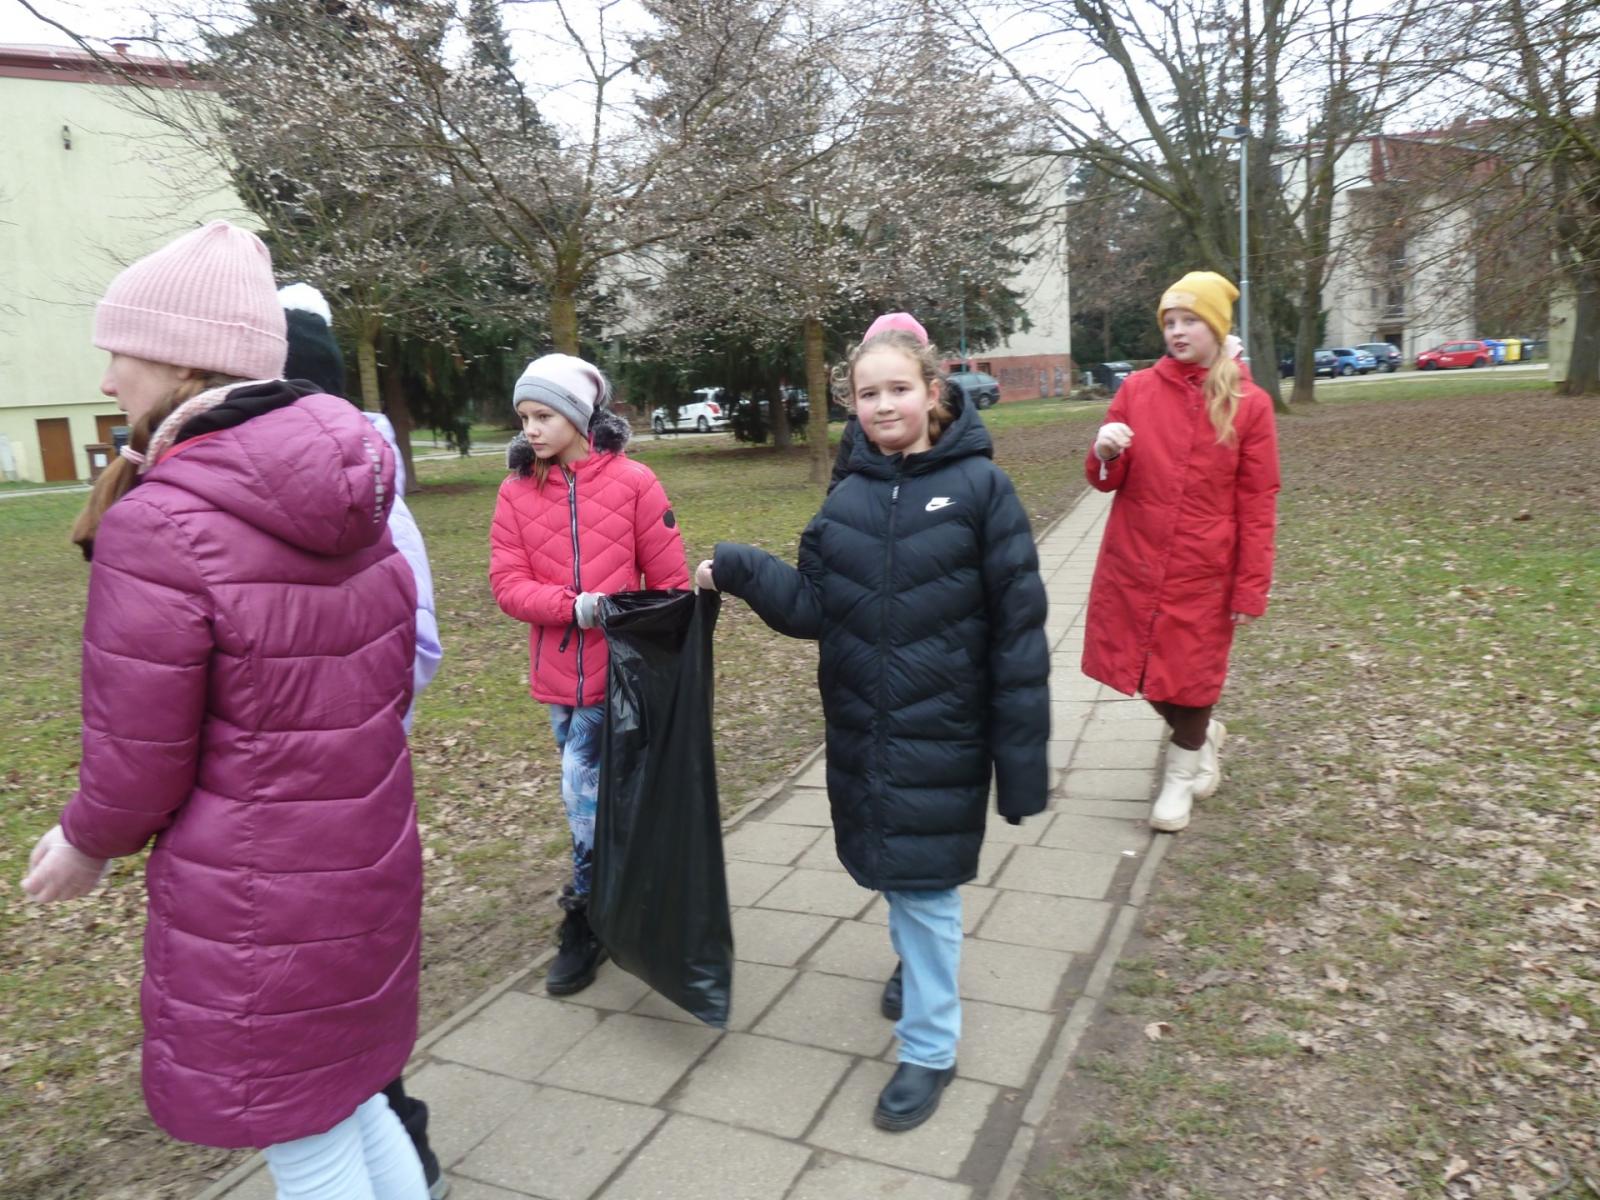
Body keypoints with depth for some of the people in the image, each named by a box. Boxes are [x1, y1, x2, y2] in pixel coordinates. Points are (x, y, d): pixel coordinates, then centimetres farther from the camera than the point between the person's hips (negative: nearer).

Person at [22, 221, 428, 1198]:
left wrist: (87, 846, 5)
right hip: (369, 861, 7)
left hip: (255, 897, -7)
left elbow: (138, 758, -14)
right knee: (351, 1098, 25)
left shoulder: (162, 522, -21)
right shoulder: (349, 500, -1)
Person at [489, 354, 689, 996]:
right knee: (595, 798, 15)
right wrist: (574, 606, -19)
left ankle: (585, 924, 20)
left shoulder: (633, 481, -6)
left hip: (623, 671, -3)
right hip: (560, 676, 3)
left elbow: (670, 580, -4)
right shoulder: (516, 491, 2)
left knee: (588, 798, 0)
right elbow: (507, 582, -4)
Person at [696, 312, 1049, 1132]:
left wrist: (1020, 752, -11)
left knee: (925, 882, 2)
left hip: (941, 734, -5)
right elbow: (813, 609, 3)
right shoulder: (846, 500, 3)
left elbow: (1017, 625, -11)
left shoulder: (978, 487, -11)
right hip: (862, 732, 5)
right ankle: (919, 964, 49)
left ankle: (929, 1048, 21)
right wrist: (739, 569, -8)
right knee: (892, 872, 20)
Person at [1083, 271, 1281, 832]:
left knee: (1190, 672, 6)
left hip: (1202, 570, -2)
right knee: (1149, 667, 11)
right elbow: (1107, 481, 5)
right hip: (1132, 562, 3)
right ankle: (1202, 734, 41)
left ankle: (1181, 774, 30)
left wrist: (1252, 587, -6)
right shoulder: (1136, 389, 1)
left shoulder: (1249, 404, -4)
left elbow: (1258, 504, -3)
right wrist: (1106, 454, -18)